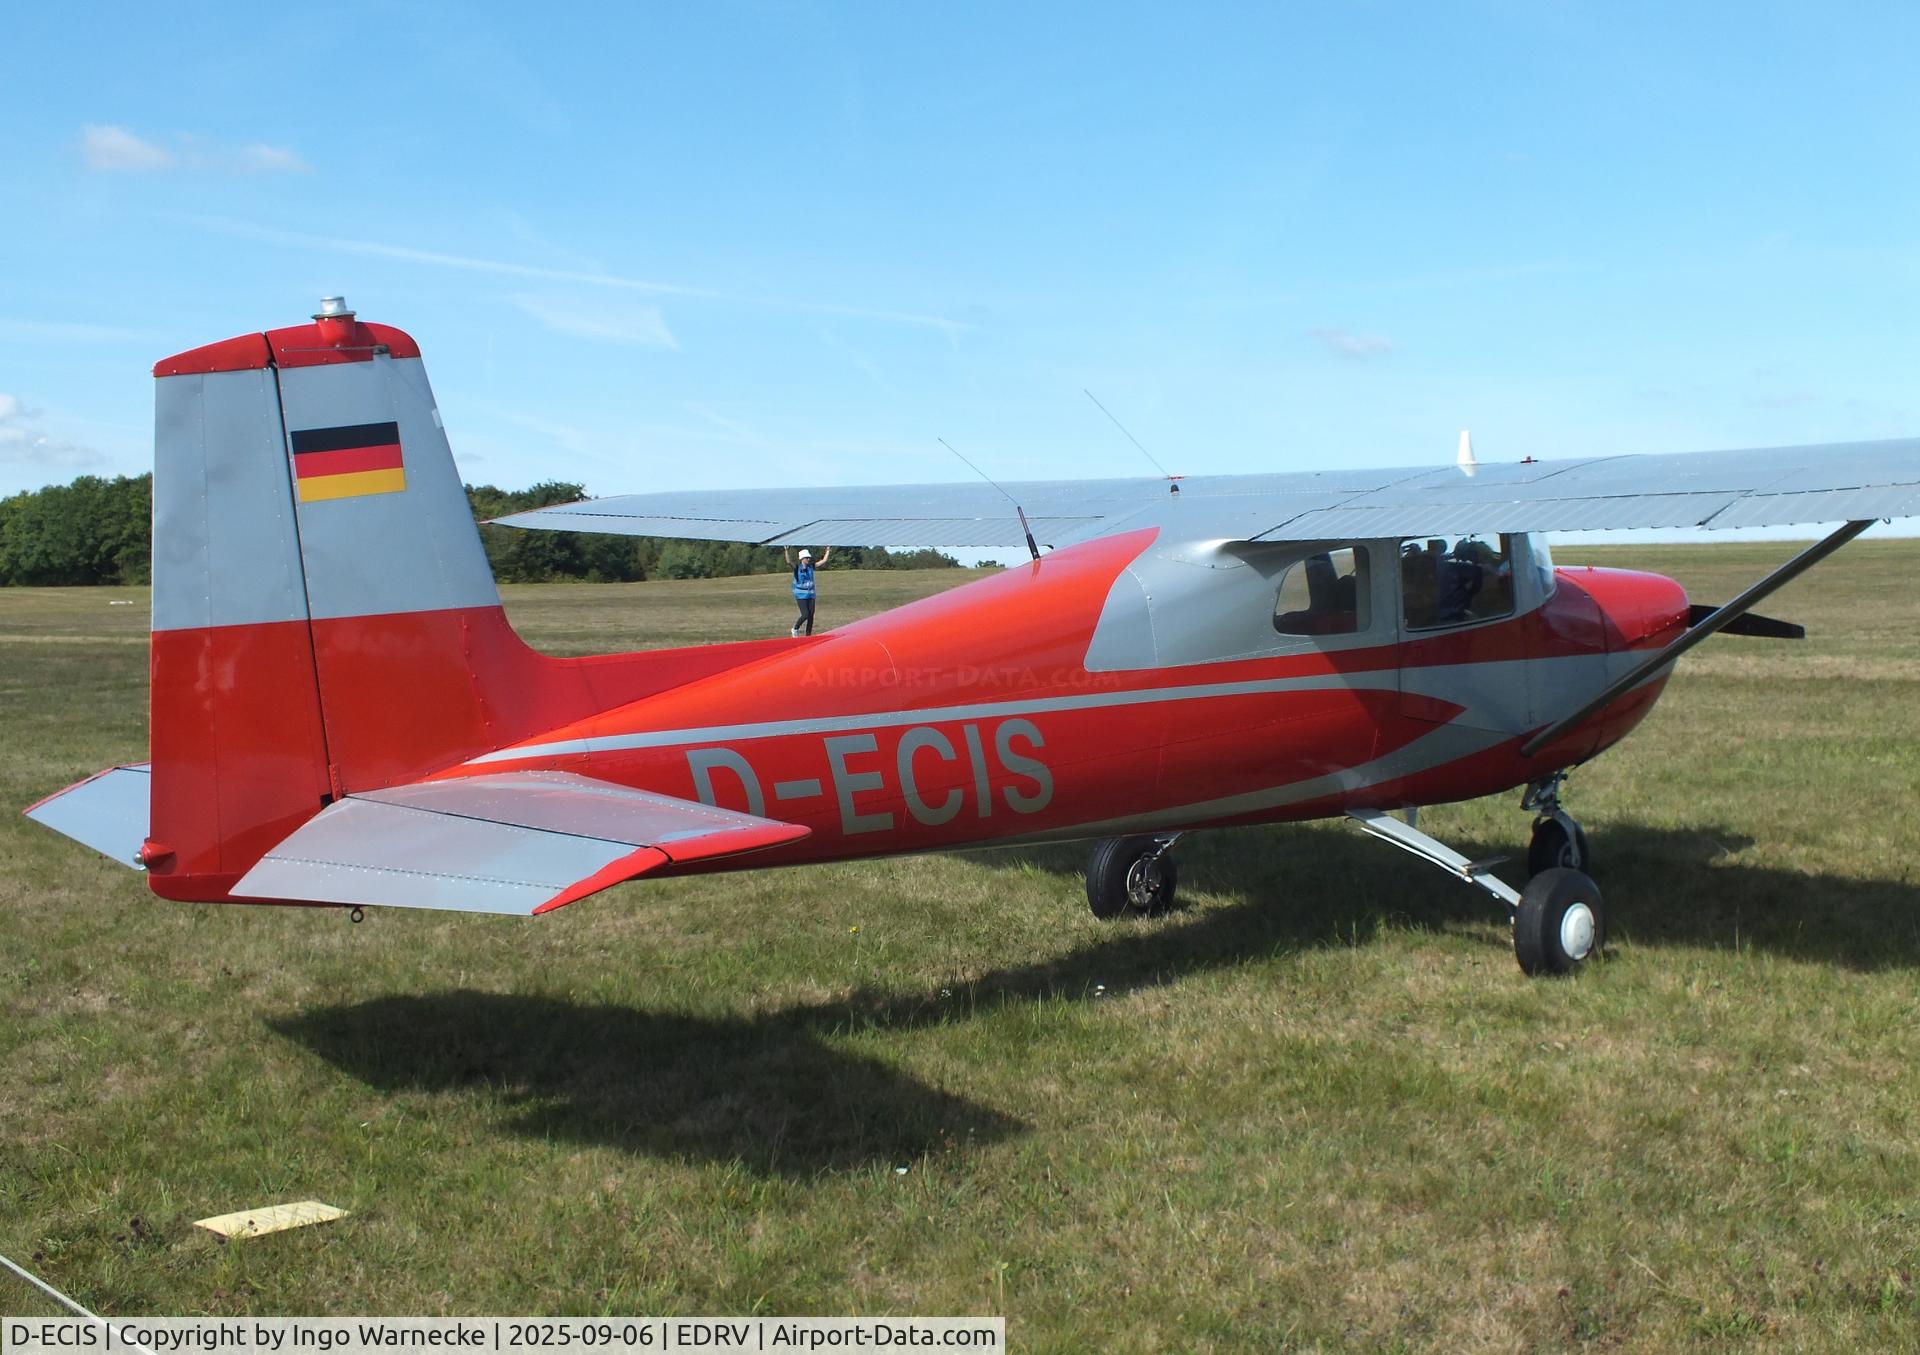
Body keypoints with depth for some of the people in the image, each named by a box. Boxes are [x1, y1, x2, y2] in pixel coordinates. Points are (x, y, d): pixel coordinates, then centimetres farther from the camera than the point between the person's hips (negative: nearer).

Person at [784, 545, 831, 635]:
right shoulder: (797, 568, -8)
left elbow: (824, 560, 10)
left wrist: (828, 550, 7)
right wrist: (787, 551, -39)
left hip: (810, 595, 5)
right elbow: (789, 561, -26)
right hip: (801, 596, -5)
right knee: (805, 615, -16)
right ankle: (795, 629, 10)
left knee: (811, 616, 3)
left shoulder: (811, 567, 6)